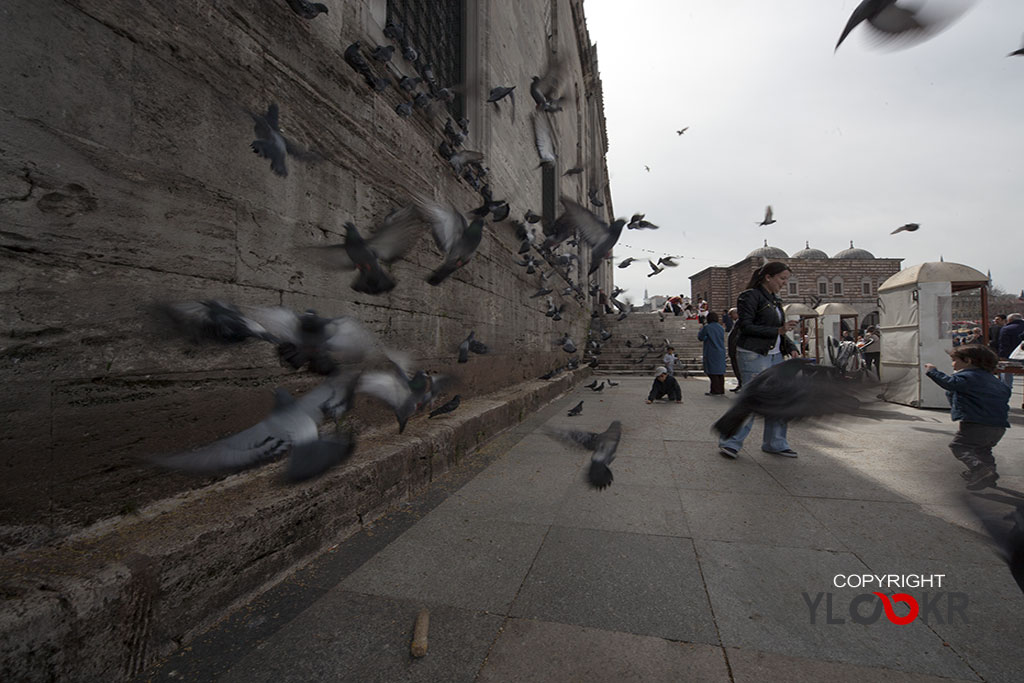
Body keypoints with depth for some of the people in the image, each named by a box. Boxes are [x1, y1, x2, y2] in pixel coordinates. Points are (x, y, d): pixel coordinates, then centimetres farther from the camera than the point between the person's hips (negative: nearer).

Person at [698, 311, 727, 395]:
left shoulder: (707, 327, -11)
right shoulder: (721, 328, 7)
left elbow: (700, 337, -2)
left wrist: (701, 330, 18)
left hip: (711, 353, -6)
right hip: (721, 352, 6)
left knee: (712, 372, -3)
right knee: (720, 372, 11)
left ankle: (715, 391, -4)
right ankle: (721, 390, 17)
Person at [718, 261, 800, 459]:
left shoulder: (774, 300, 17)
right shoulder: (750, 296, -8)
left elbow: (778, 330, 21)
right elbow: (746, 326, -16)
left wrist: (791, 348, 7)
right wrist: (778, 331, -20)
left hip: (774, 354, 9)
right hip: (753, 354, -9)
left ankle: (775, 443, 22)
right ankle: (730, 442, 1)